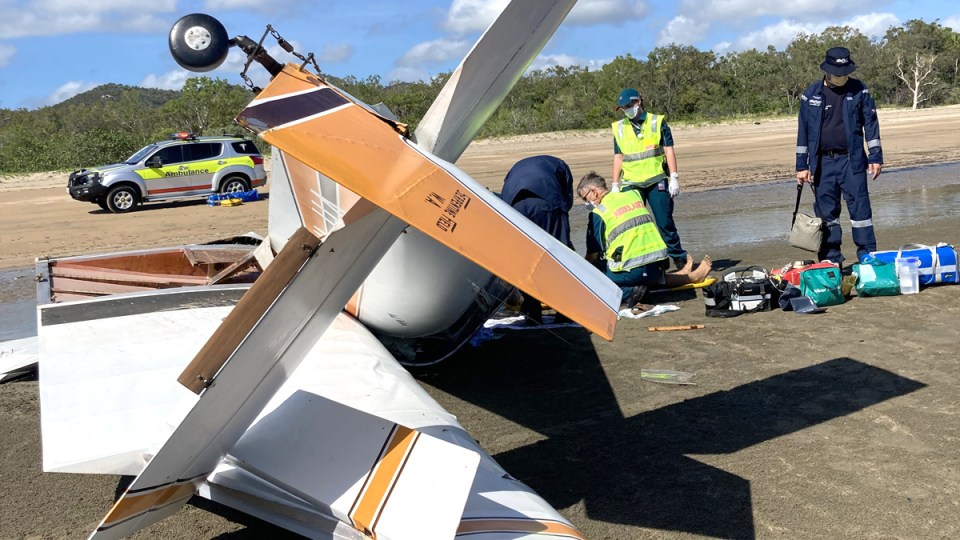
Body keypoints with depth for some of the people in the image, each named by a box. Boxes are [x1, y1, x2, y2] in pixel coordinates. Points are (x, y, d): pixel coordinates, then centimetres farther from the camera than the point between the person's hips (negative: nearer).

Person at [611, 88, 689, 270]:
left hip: (657, 181, -2)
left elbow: (669, 151, 1)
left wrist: (674, 178, -6)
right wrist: (615, 185, 9)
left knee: (665, 222, 0)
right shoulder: (619, 128, 9)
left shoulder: (657, 122, 2)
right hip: (631, 184, 2)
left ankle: (679, 258, 11)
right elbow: (618, 158, 13)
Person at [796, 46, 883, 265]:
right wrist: (802, 166, 4)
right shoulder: (811, 94, 4)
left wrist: (875, 157, -1)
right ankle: (831, 260, 13)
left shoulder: (859, 90, 2)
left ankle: (868, 257, 5)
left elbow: (871, 124, 4)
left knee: (860, 207, -2)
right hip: (822, 163, 1)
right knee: (826, 212, 4)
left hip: (852, 160, -1)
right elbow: (803, 131, 6)